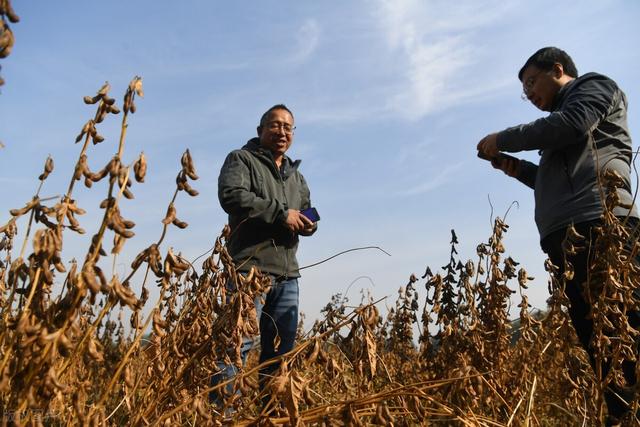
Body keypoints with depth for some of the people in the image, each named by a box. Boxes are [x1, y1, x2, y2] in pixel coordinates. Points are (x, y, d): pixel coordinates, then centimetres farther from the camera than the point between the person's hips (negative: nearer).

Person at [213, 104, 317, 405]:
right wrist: (282, 213, -16)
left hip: (287, 275, 7)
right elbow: (231, 195, -14)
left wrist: (309, 223, 0)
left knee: (281, 350, 12)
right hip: (250, 268, -7)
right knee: (239, 343, -11)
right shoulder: (241, 160, 4)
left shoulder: (296, 176, 25)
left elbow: (306, 213, 26)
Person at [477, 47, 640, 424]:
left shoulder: (593, 84, 15)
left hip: (599, 223, -8)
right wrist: (517, 168, 18)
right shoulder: (563, 120, 36)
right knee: (596, 336, 2)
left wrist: (504, 139, 1)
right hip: (566, 234, 9)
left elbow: (572, 124, -8)